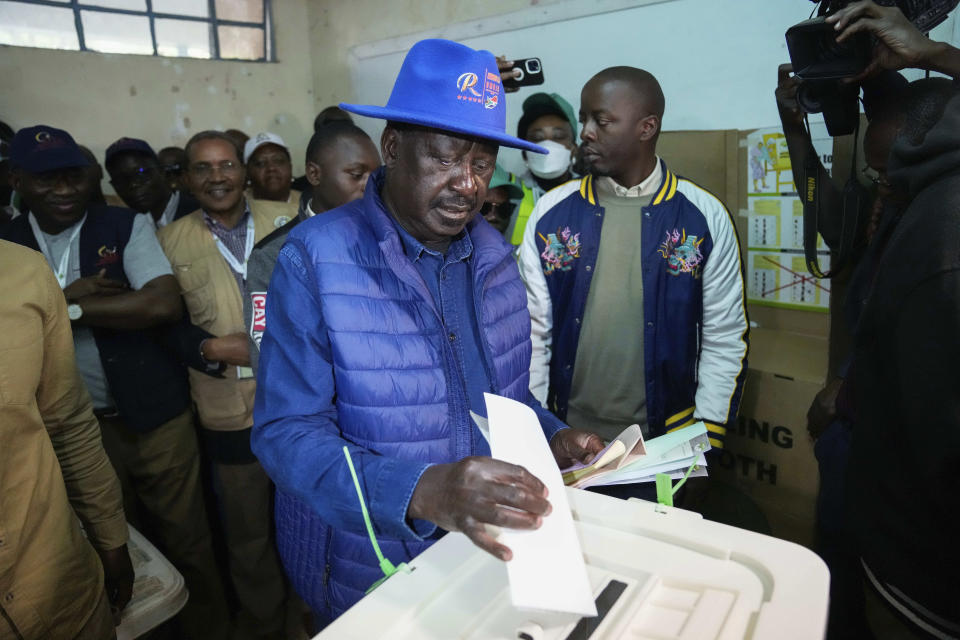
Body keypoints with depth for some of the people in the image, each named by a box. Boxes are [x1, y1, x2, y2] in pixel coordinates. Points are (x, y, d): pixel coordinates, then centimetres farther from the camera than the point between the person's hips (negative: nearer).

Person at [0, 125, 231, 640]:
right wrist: (69, 295, -18)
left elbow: (164, 304, -18)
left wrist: (71, 309, -15)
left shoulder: (127, 227, -4)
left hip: (154, 417, -2)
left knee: (185, 539, 11)